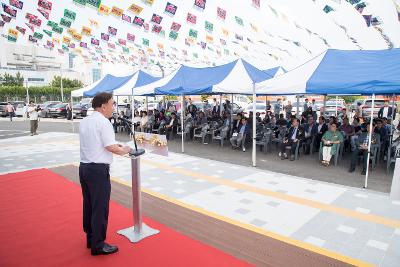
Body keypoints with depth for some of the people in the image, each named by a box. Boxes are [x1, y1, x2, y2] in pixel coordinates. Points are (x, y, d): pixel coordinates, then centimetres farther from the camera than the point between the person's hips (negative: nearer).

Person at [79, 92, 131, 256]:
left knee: (88, 204, 18)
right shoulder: (103, 122, -13)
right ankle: (98, 245, 12)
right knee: (100, 207, 2)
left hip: (84, 166, 9)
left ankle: (90, 238, 32)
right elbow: (110, 147, -19)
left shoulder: (84, 121, 12)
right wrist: (123, 150, -2)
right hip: (98, 169, -9)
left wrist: (114, 146, 16)